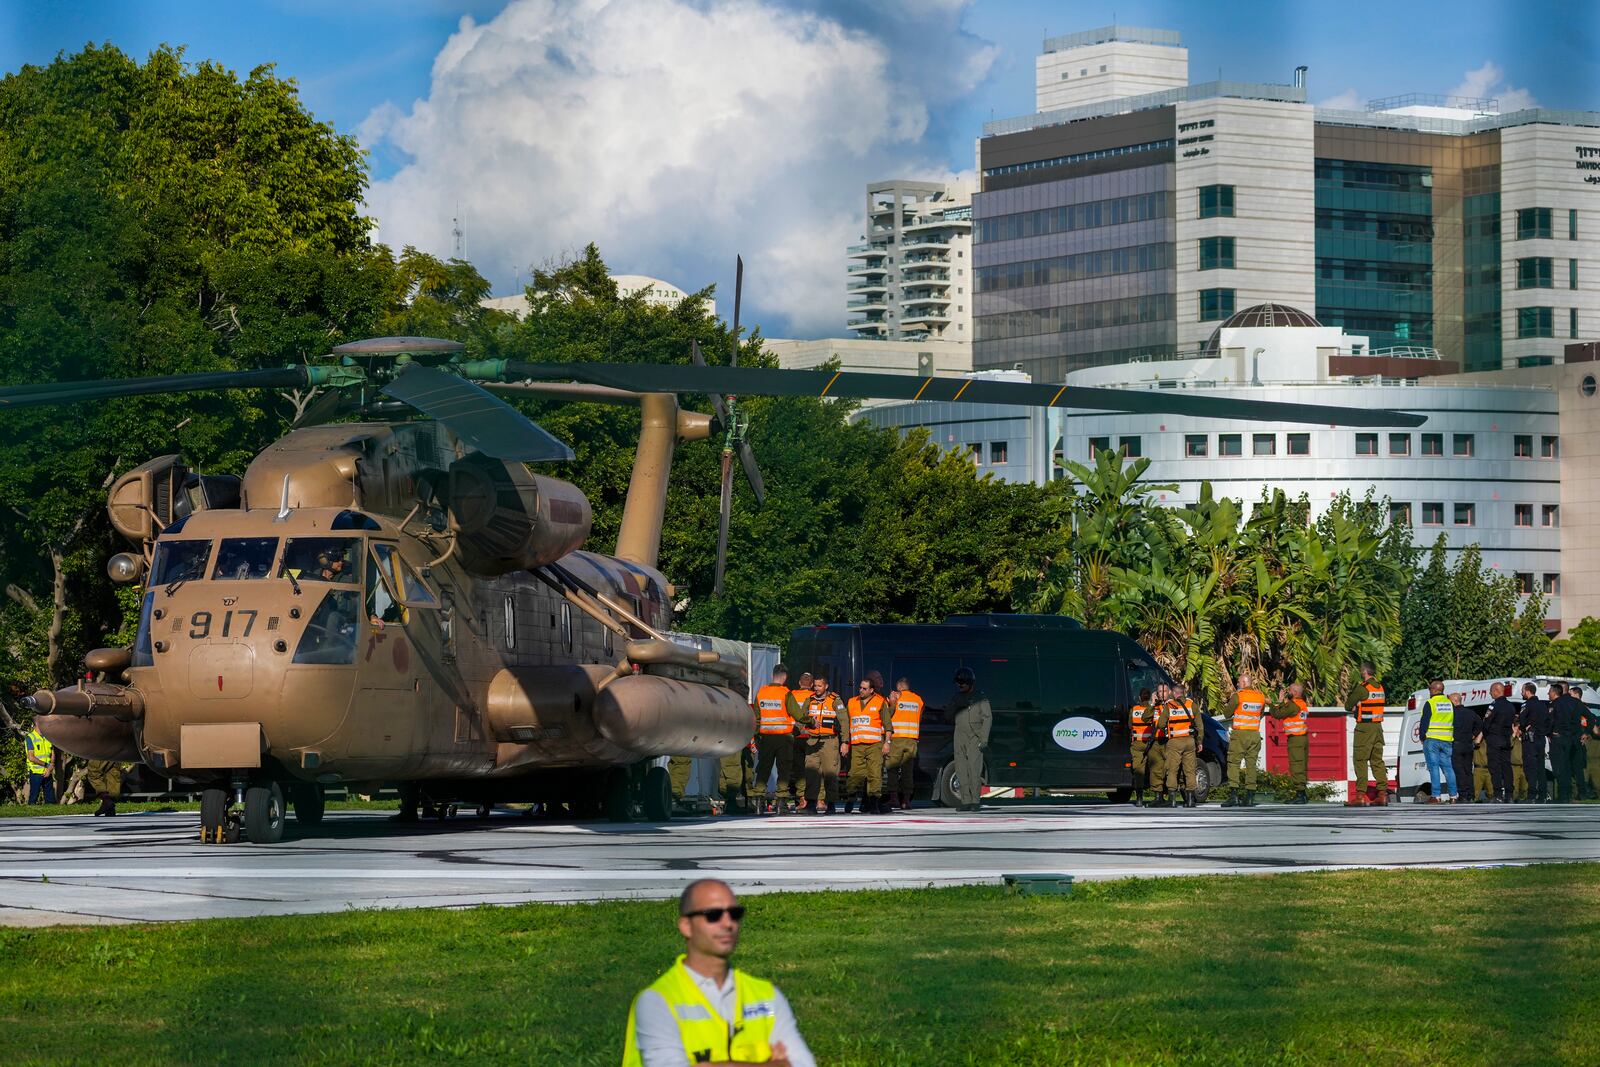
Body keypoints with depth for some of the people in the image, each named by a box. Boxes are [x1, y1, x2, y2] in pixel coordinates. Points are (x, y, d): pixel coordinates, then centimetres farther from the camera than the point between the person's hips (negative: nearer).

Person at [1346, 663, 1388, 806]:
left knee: (1360, 761, -5)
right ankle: (1382, 793, 6)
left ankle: (1360, 795, -10)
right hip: (1378, 726, 7)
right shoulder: (1379, 687, 11)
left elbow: (1348, 705, -7)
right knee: (1377, 760, 10)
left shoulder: (1362, 688, -13)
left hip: (1364, 727, -7)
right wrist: (1357, 707, 8)